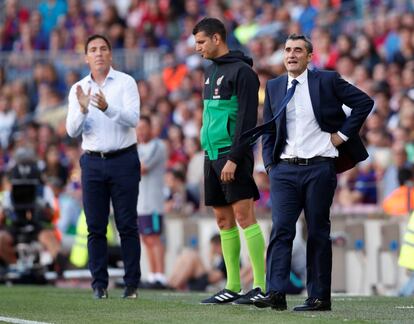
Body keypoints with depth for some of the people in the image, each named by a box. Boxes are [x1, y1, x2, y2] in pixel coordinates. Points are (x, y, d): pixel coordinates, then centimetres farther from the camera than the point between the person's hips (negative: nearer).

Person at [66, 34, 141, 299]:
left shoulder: (126, 82, 0)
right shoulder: (78, 89, 9)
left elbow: (133, 119, -12)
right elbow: (72, 131, 2)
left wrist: (107, 108, -28)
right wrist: (83, 109, -17)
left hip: (123, 160, -3)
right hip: (93, 161, 3)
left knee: (127, 225, -2)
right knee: (95, 226, 1)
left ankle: (132, 284, 1)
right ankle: (100, 284, 5)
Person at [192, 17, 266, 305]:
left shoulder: (241, 71, -10)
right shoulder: (212, 70, 17)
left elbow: (247, 119, -15)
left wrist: (234, 158, -19)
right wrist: (211, 155, 17)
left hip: (232, 153, -9)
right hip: (212, 153, 9)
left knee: (244, 216, -11)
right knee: (224, 220, 8)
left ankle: (261, 286, -11)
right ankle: (232, 287, 12)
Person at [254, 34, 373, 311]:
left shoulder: (327, 81, 0)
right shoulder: (274, 87, 12)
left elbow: (364, 102, 1)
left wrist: (343, 134, -3)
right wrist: (270, 162, 6)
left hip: (319, 168, -3)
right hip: (284, 170, 3)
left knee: (318, 232, 2)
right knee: (281, 229, -8)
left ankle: (319, 297, 7)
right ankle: (276, 294, -13)